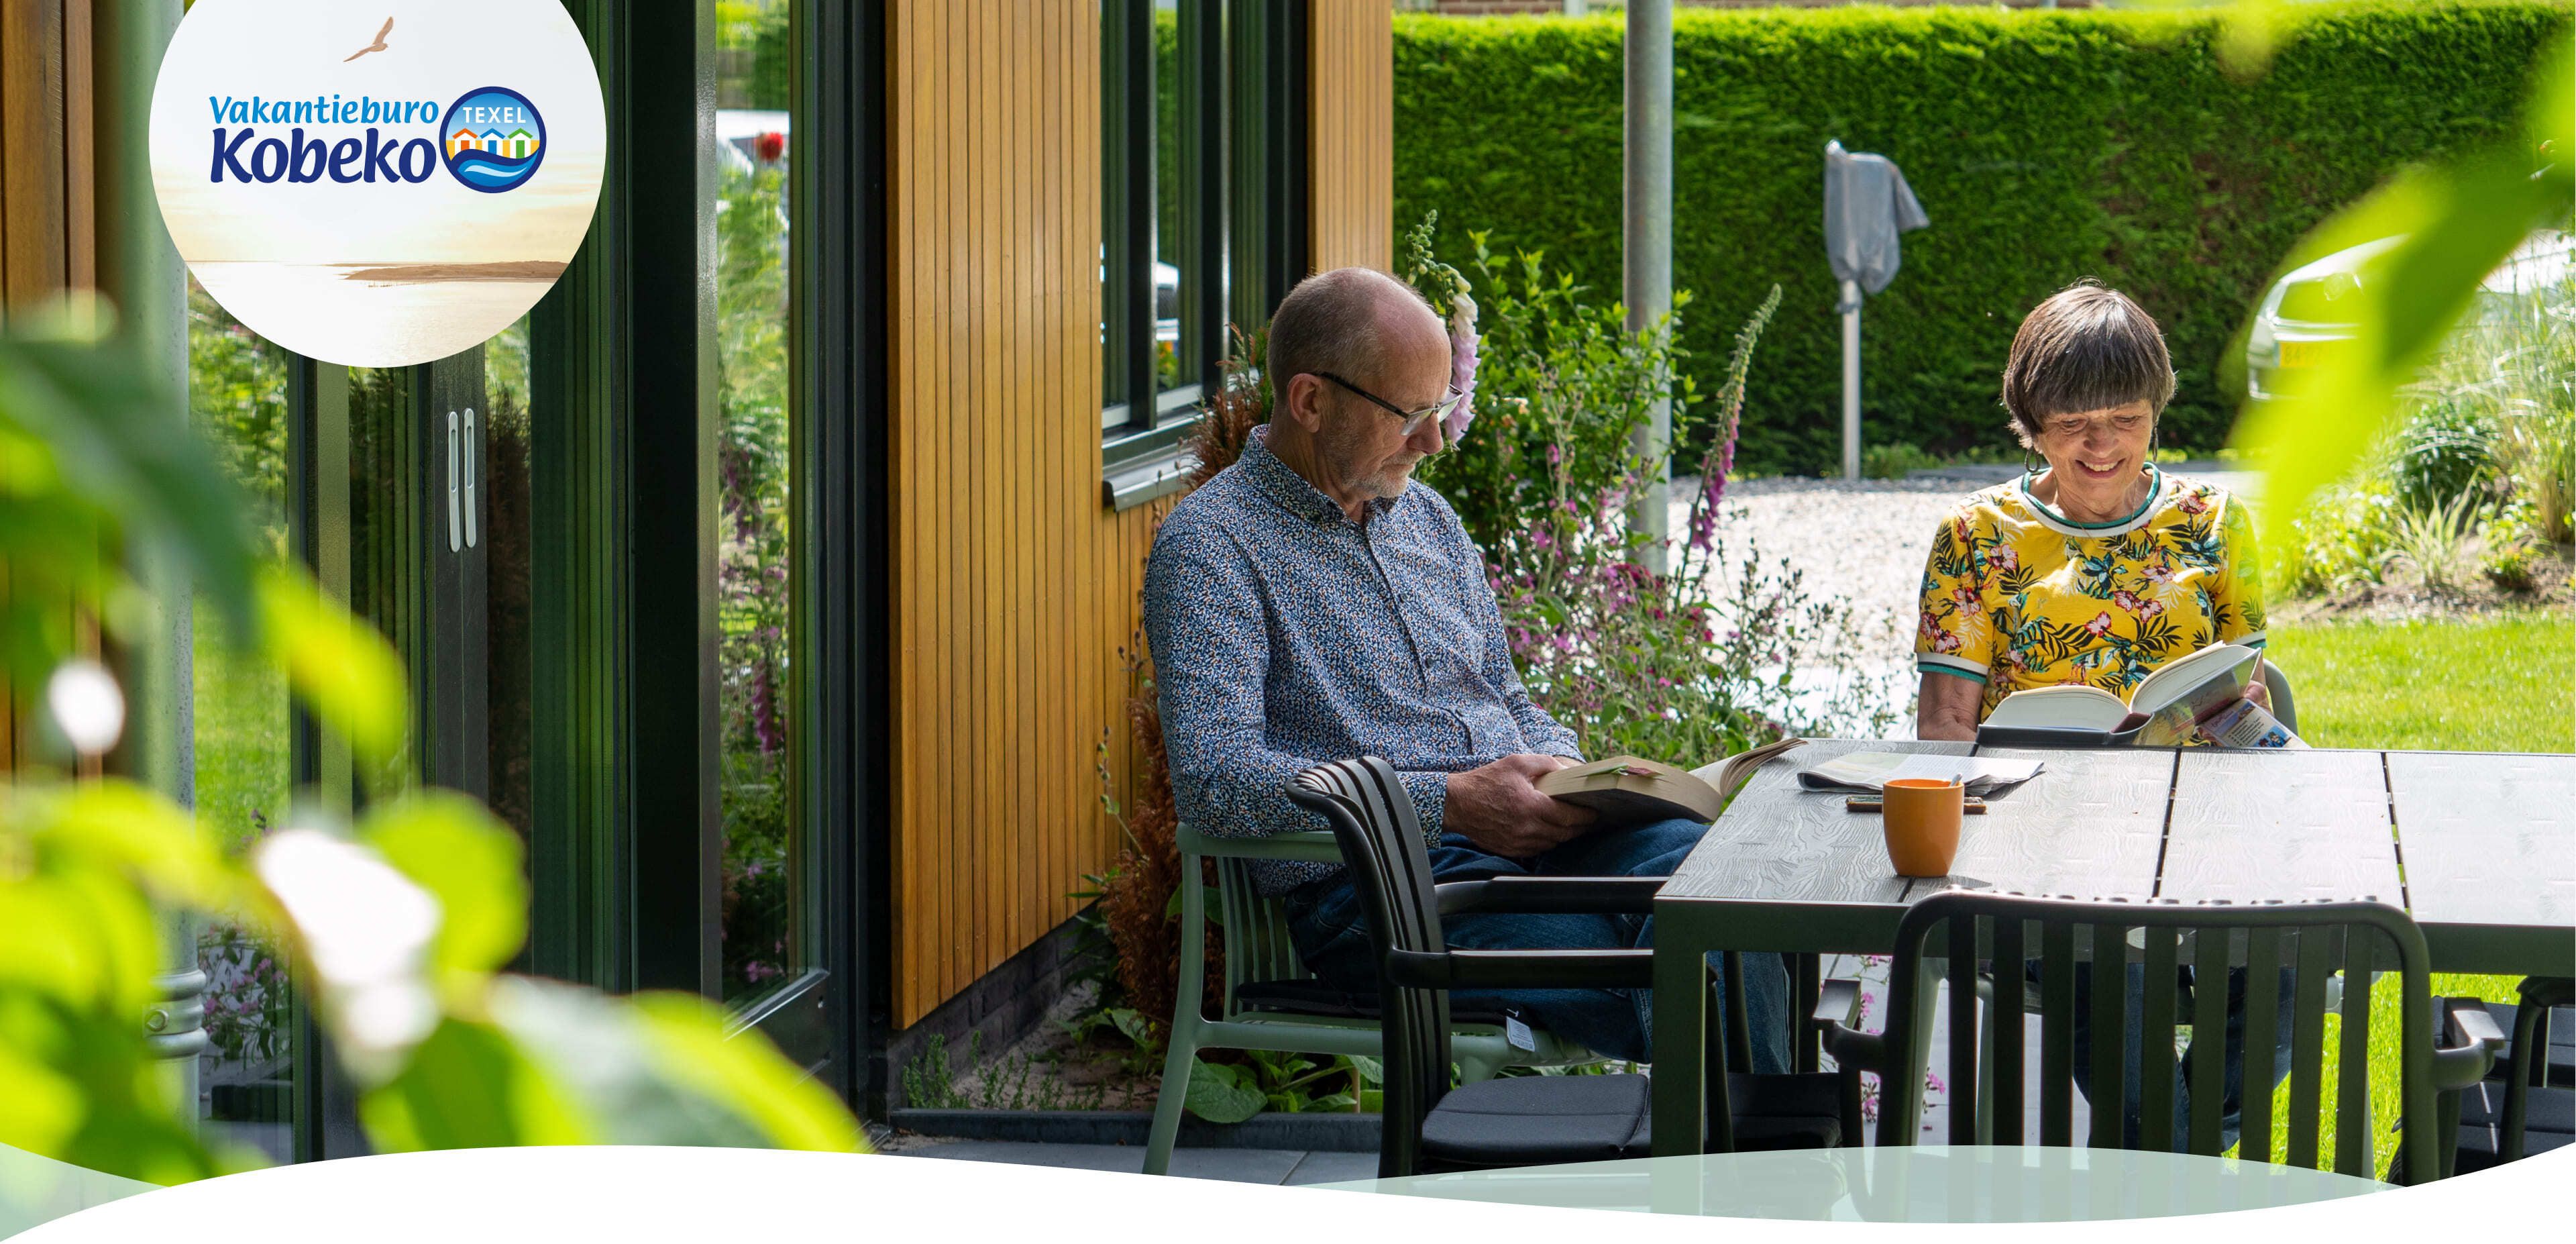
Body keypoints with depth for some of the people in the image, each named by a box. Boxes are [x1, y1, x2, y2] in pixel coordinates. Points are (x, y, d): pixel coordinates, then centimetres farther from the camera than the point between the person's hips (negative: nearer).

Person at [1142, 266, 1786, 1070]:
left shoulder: (1429, 519, 21)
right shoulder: (1210, 547, -4)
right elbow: (1214, 780, -17)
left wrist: (1566, 775, 5)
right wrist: (1447, 804, -21)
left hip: (1521, 832, 7)